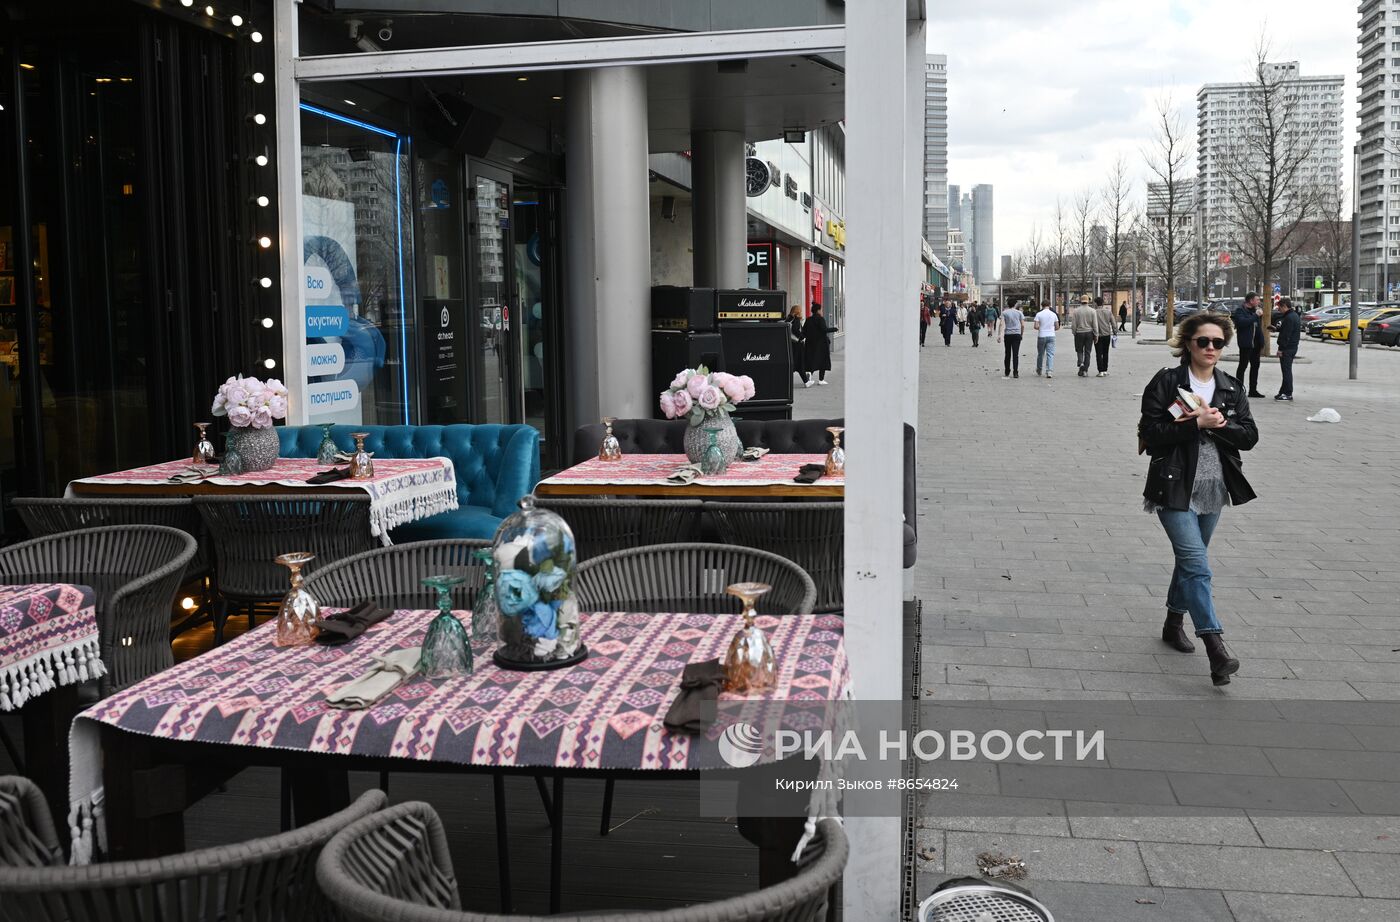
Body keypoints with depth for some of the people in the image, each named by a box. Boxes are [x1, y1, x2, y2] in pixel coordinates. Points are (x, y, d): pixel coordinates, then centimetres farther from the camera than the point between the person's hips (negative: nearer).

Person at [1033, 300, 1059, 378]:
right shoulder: (1054, 314, 1)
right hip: (1051, 336, 1)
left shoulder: (1039, 314, -6)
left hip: (1041, 336, -1)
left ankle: (1038, 372, 26)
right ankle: (1049, 371, -14)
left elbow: (1036, 326, -11)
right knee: (1050, 354, -1)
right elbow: (1057, 327, 4)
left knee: (1040, 354, 12)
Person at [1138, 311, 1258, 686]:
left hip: (1213, 489, 5)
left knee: (1189, 560, 18)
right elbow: (1152, 435, -14)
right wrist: (1197, 423, -21)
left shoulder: (1232, 389, 8)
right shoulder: (1166, 383, -7)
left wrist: (1219, 423, -16)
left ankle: (1174, 623, 37)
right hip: (1175, 489, -5)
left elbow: (1249, 436, 0)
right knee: (1197, 566, -14)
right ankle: (1216, 648, -18)